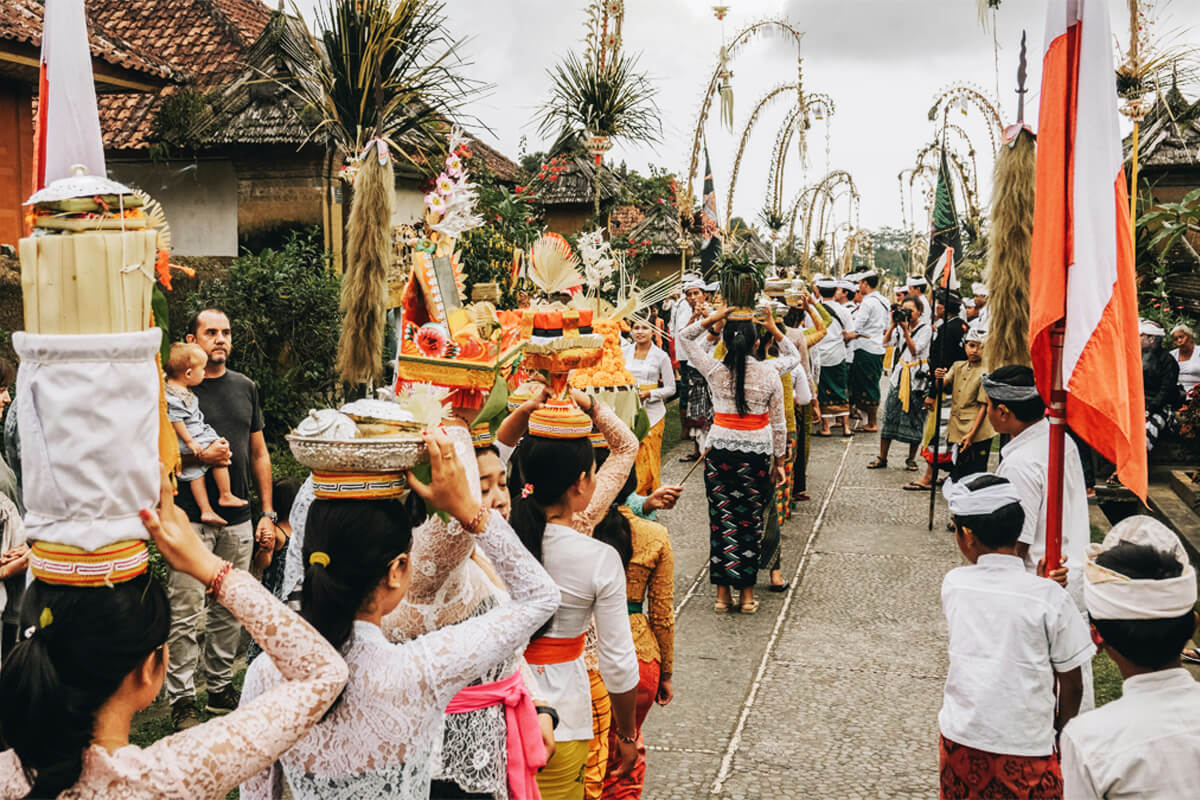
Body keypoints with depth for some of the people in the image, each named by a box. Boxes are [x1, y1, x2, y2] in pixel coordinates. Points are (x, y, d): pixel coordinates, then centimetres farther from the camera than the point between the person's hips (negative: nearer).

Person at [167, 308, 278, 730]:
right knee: (185, 612, -3)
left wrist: (267, 513, 12)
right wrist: (198, 456, -21)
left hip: (237, 518, 5)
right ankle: (182, 699, 7)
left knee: (230, 608, 11)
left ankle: (221, 687, 24)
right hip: (190, 518, -5)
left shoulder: (245, 387, 12)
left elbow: (259, 453, 16)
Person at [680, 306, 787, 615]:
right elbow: (778, 424, 2)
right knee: (750, 523, 10)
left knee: (721, 521, 9)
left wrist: (714, 318, 3)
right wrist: (779, 462, 12)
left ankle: (722, 594, 15)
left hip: (720, 453, 0)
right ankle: (747, 594, 18)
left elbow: (685, 336, 9)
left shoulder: (715, 370, -7)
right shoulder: (770, 375, -6)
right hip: (756, 455, 0)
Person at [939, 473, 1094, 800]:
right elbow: (1071, 684, -5)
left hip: (960, 739, 3)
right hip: (1025, 746, -2)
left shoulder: (953, 584, -7)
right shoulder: (1050, 597, -13)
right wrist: (1061, 731, 10)